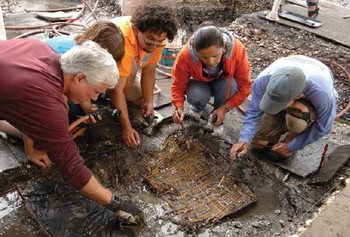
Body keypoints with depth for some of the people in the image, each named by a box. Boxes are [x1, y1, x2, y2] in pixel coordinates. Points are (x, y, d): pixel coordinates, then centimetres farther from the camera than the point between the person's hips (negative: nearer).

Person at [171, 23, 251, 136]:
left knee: (230, 84, -33)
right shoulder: (185, 55, -35)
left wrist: (225, 108, -31)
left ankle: (218, 119, -5)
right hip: (199, 84, 0)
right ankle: (197, 108, 6)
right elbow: (178, 85, -21)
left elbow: (245, 86, -24)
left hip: (224, 83, 1)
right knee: (196, 96, -33)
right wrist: (179, 108, -38)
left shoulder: (237, 50, -34)